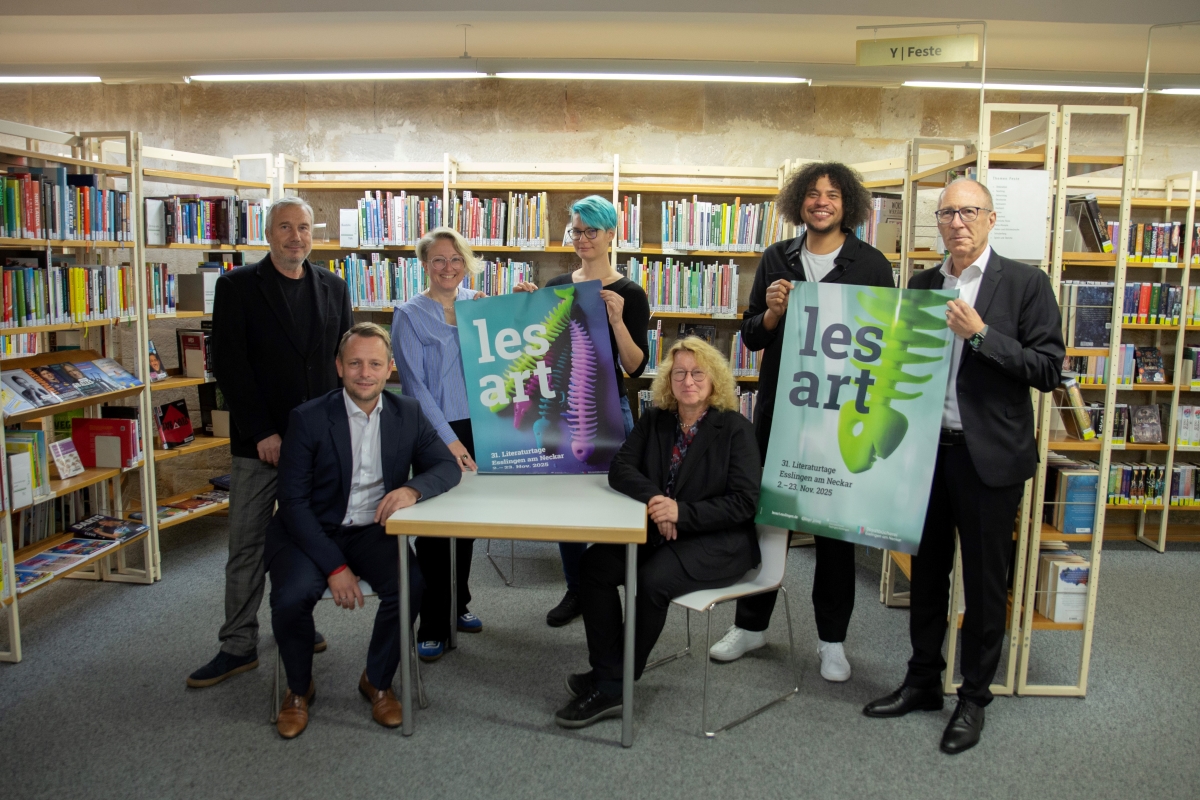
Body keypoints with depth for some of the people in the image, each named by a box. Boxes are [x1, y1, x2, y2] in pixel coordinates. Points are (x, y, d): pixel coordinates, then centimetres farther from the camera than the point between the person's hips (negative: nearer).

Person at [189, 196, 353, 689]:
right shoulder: (237, 287, -2)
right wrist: (261, 433, -13)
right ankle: (238, 647, 15)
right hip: (259, 442, -2)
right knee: (247, 546, 4)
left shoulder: (333, 289, 9)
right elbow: (229, 366, -7)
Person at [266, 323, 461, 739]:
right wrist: (334, 566, -21)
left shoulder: (408, 413, 1)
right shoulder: (308, 418, -10)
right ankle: (299, 688, 6)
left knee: (410, 585, -24)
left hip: (373, 531, 2)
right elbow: (293, 501, -13)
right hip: (312, 532, -2)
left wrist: (413, 489, -23)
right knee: (291, 596, -28)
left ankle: (378, 681, 5)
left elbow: (448, 467, 2)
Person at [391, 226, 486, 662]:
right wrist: (447, 438, -15)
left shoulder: (477, 303, 7)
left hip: (473, 429, 5)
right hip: (434, 433, -5)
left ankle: (457, 605, 32)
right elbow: (415, 384, -10)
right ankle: (432, 627, 13)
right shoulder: (409, 315, -6)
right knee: (433, 526, 1)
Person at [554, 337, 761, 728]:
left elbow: (743, 503, -11)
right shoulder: (655, 421, 9)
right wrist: (653, 498, -20)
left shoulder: (736, 428, -5)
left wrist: (681, 512, -23)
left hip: (720, 541, -5)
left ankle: (611, 683, -12)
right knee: (594, 563, -18)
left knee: (652, 579, -31)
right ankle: (609, 682, -14)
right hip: (659, 532, 6)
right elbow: (620, 468, 0)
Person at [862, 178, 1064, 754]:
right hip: (927, 448, 5)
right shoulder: (923, 285, 8)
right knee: (927, 572, 16)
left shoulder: (1025, 284, -6)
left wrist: (981, 333, -20)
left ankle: (973, 698, 25)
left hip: (988, 457, -4)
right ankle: (923, 681, 32)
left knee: (985, 583, 8)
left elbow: (1048, 370, -11)